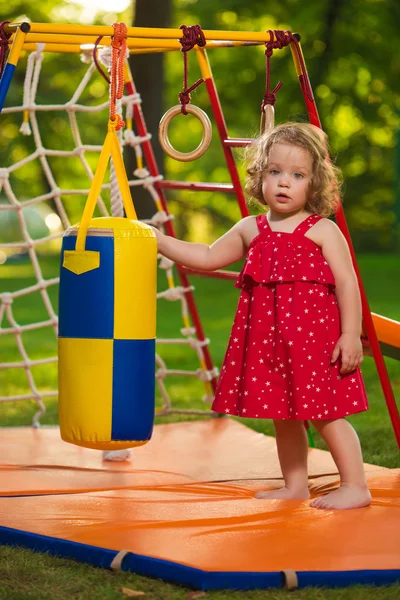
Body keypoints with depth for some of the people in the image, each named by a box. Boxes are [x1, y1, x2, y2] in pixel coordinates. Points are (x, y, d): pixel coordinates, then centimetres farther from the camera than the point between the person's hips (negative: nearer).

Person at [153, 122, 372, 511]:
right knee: (283, 415, 13)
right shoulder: (251, 230, 11)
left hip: (314, 333, -6)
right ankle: (295, 486, 25)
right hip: (267, 337, 6)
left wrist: (351, 334, -15)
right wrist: (157, 240, 15)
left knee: (324, 413, -6)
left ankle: (355, 486, 3)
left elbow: (347, 282, -8)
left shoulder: (322, 230, -5)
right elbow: (208, 257, 20)